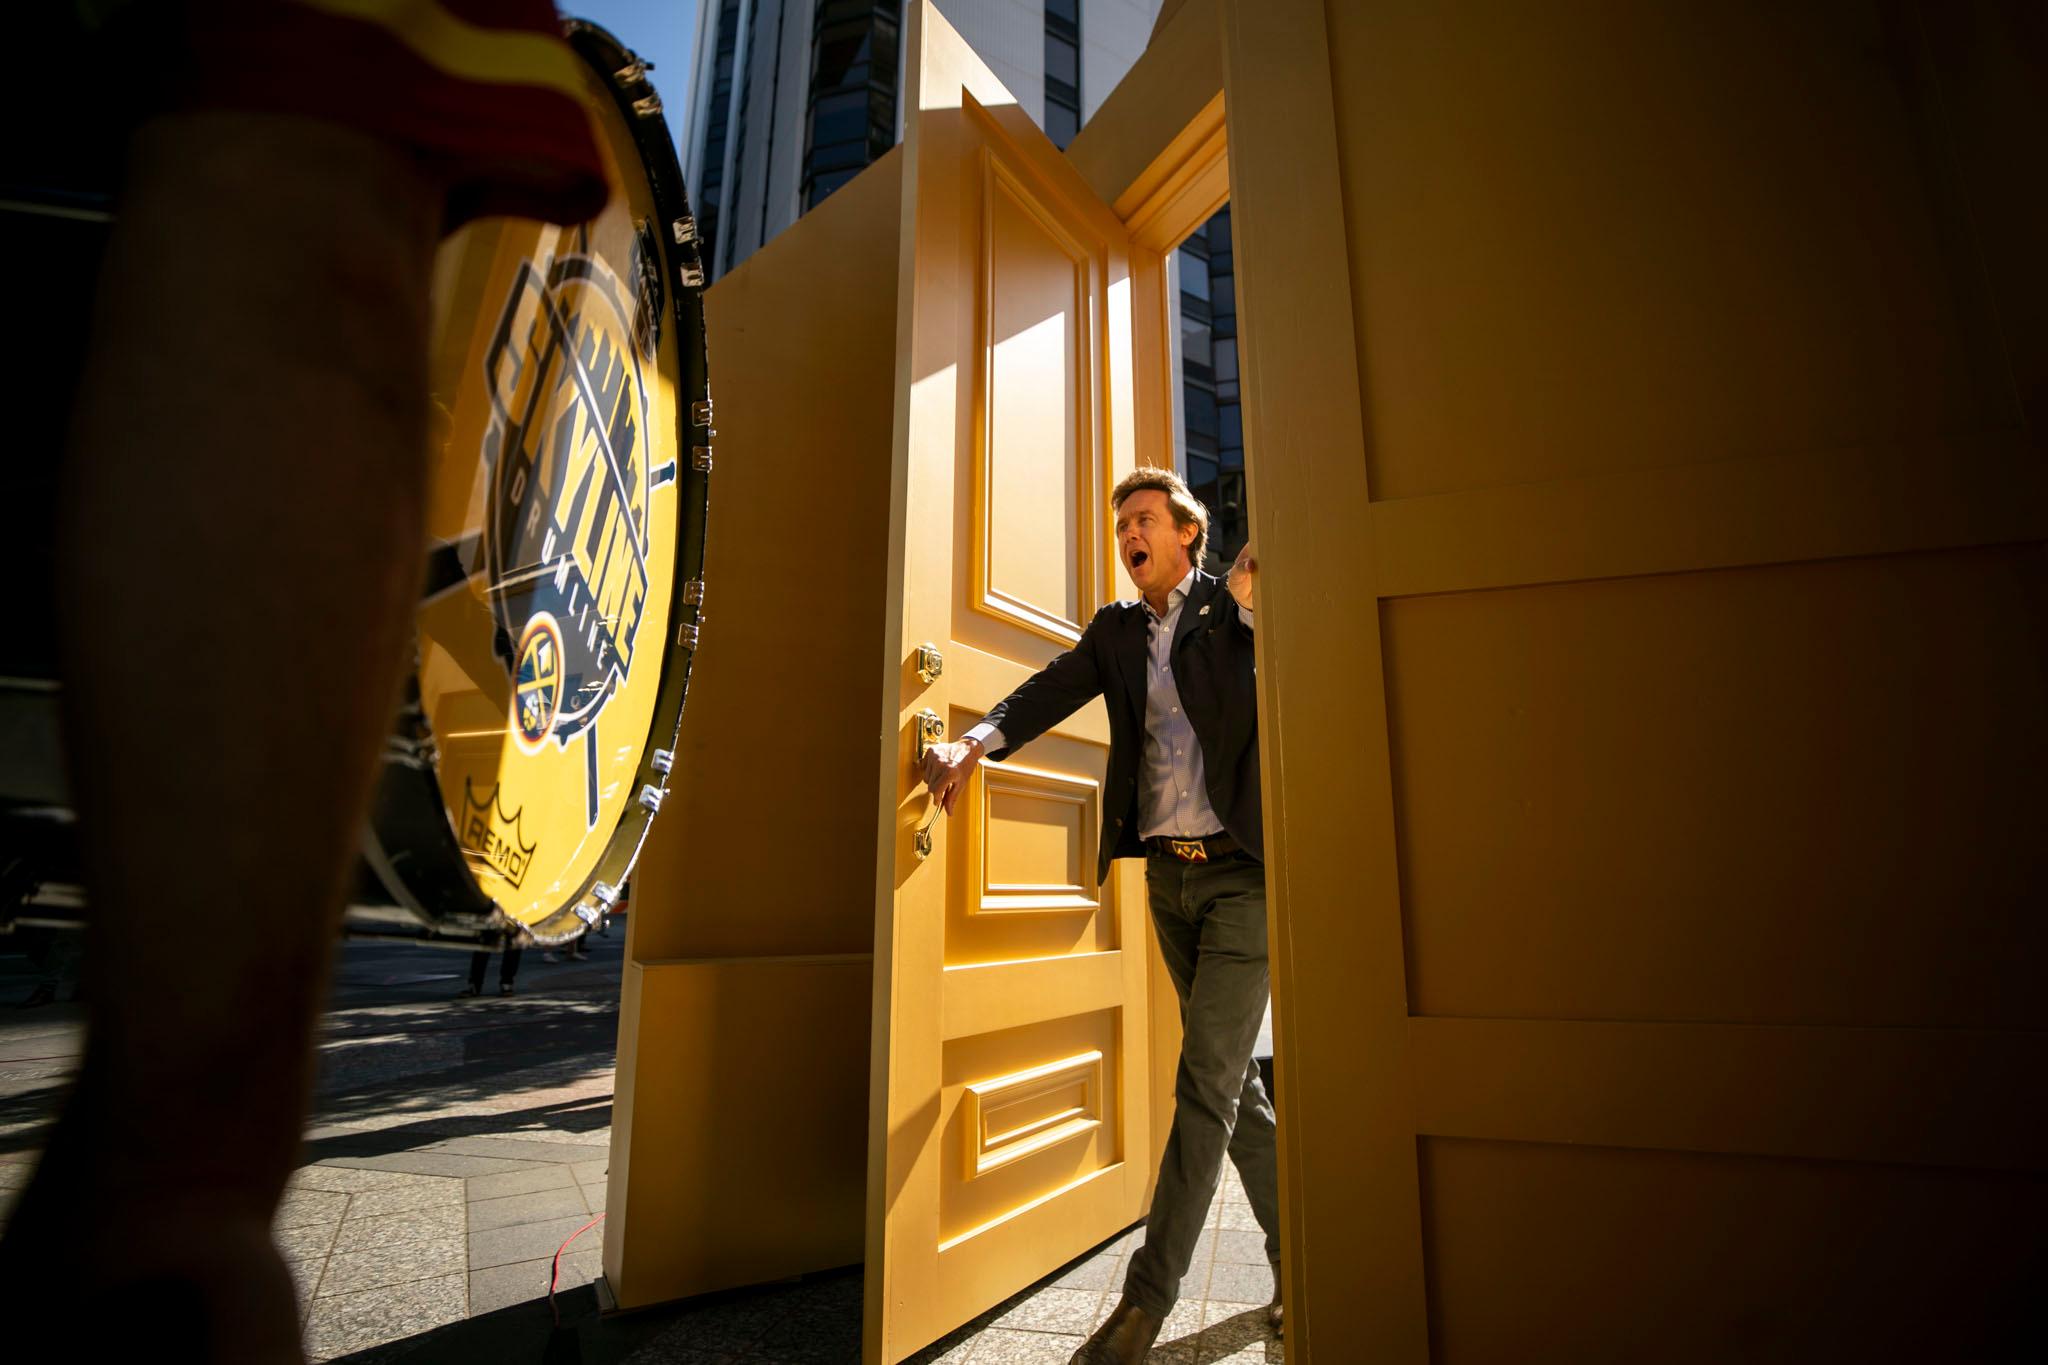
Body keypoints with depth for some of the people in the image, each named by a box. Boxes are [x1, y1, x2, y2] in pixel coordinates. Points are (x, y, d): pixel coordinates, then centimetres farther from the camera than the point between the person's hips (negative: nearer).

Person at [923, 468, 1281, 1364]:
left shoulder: (1232, 609, 0)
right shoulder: (1116, 629, 10)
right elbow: (1052, 691, -4)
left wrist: (1249, 596, -24)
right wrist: (977, 743, -20)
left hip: (1240, 873, -5)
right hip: (1168, 877, 5)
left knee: (1206, 1080, -5)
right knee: (1229, 1079, 15)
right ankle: (1294, 1260, 34)